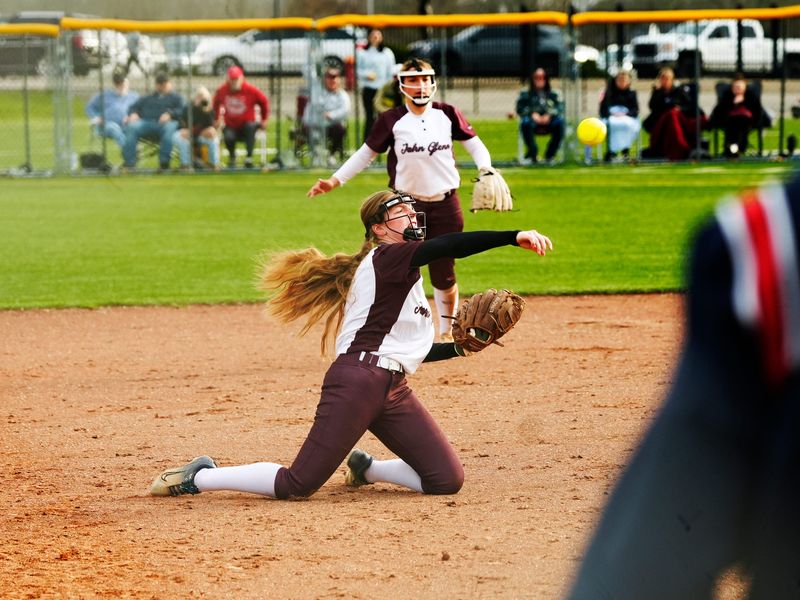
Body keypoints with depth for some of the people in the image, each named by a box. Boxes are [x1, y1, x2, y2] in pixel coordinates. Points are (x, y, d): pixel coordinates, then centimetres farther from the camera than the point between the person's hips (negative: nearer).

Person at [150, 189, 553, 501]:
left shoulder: (401, 273, 25)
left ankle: (365, 468, 19)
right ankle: (199, 478, 9)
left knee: (447, 480, -5)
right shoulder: (387, 257, -3)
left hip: (393, 389, 9)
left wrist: (459, 348, 22)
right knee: (296, 485, -11)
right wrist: (513, 237, -29)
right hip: (357, 381, -9)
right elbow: (446, 247, -21)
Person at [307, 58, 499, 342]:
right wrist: (335, 180, -6)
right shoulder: (392, 120, -2)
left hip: (445, 204, 1)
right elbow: (366, 153, 4)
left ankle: (447, 331, 28)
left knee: (444, 273, 7)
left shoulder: (447, 114, 1)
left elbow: (475, 145, 7)